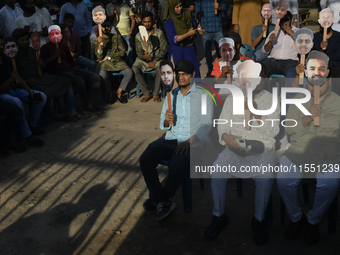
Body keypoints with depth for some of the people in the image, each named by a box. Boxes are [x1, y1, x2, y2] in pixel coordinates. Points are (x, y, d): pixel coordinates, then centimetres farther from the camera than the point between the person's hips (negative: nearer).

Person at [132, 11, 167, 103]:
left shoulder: (159, 33, -1)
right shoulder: (138, 36, 4)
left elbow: (164, 49, -3)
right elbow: (138, 52, 0)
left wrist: (155, 61, -14)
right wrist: (143, 57, -24)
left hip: (157, 58, -2)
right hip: (143, 59, 2)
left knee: (160, 68, -35)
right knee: (134, 69, -28)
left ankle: (156, 93, -16)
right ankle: (147, 93, -16)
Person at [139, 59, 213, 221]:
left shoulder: (203, 96, 2)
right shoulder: (172, 95, 16)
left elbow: (206, 126, -5)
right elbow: (162, 125, 17)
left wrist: (190, 141, -20)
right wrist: (166, 121, -9)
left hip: (193, 141, -5)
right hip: (170, 138, 5)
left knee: (177, 168, -32)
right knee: (145, 160, -20)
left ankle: (158, 199, -3)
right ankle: (163, 202, -11)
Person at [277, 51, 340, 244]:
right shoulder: (298, 99, 15)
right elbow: (289, 128, 4)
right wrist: (308, 117, -11)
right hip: (298, 152, 1)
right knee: (284, 180, -25)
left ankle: (313, 221, 0)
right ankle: (296, 218, 4)